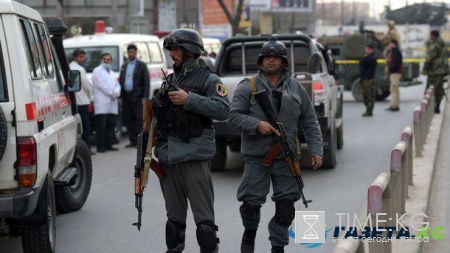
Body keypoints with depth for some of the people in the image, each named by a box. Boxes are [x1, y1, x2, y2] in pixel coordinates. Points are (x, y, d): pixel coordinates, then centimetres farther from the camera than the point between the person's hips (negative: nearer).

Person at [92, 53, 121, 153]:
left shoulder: (111, 73, 27)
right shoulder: (97, 71, 4)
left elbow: (117, 85, 19)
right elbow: (100, 84, -8)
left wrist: (116, 93, -3)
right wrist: (111, 93, -10)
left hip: (112, 103, 7)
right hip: (101, 103, -7)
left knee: (111, 125, 5)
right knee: (101, 126, -10)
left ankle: (108, 144, 10)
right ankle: (100, 146, -10)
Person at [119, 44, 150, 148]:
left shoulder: (142, 65, 2)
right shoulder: (124, 66, 17)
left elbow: (146, 82, -4)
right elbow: (121, 81, 18)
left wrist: (145, 97, -12)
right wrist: (120, 96, 8)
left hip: (137, 97, -5)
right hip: (126, 97, 5)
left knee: (139, 120, -6)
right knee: (128, 120, 5)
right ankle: (133, 141, 11)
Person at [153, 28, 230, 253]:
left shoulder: (208, 79, -2)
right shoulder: (170, 80, 19)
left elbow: (223, 110, -16)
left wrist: (189, 100, -19)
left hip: (193, 156, -7)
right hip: (167, 157, 7)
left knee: (203, 216, -7)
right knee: (174, 216, 14)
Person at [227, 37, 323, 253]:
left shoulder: (295, 88, 10)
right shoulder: (248, 87, 2)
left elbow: (310, 122, 11)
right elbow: (233, 117, -4)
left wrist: (316, 150, 3)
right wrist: (257, 124, -19)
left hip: (286, 157, 2)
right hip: (256, 157, -2)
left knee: (286, 206, 1)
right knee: (250, 202, -2)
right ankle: (250, 232, 28)